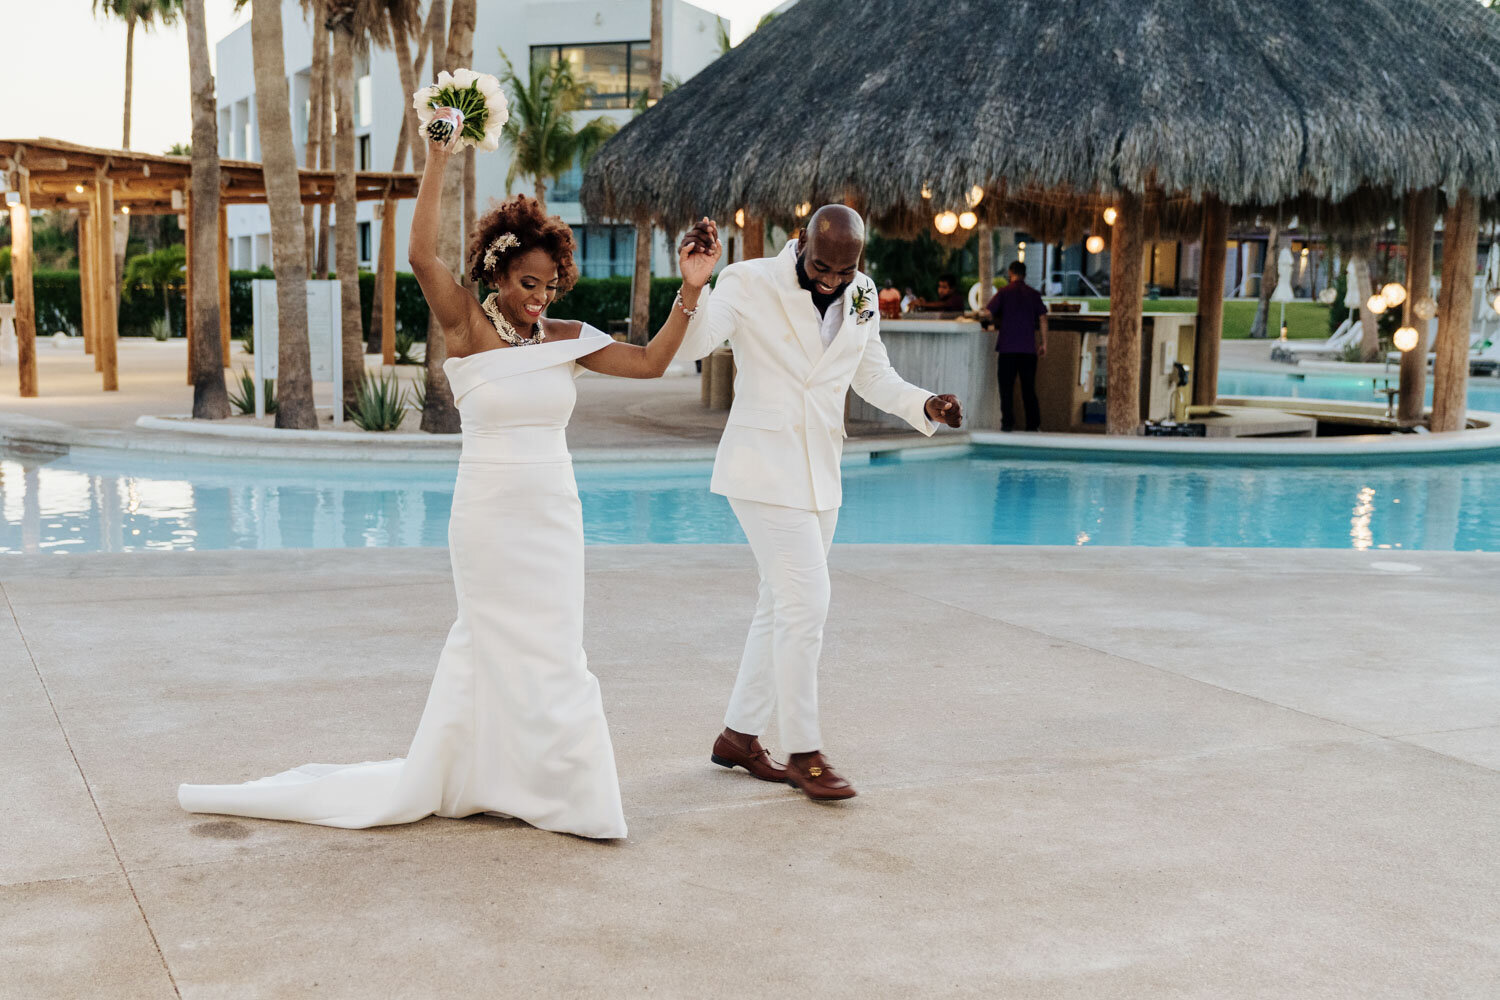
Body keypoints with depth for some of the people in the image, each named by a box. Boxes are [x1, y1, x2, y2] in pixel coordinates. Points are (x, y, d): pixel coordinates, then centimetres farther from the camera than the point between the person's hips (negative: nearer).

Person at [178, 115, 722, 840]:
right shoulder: (467, 328, -7)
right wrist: (438, 159, -23)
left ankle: (446, 780, 26)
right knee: (536, 657, 2)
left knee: (488, 651, 12)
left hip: (554, 516, 5)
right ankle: (569, 795, 16)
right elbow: (421, 254, -21)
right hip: (489, 516, -4)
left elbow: (650, 362, 4)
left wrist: (690, 292, -6)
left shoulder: (566, 339, 6)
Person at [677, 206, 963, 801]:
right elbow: (690, 345, -24)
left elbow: (874, 376, 16)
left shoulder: (861, 297, 5)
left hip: (819, 473, 7)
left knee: (784, 607, 13)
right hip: (763, 468, -7)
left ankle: (739, 736, 26)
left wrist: (925, 406, -1)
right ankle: (804, 753, 1)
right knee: (805, 602, -11)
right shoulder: (750, 282, -12)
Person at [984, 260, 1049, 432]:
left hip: (1007, 347, -2)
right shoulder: (1034, 294, 7)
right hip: (1028, 348, 2)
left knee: (1006, 387, 1)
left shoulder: (1003, 292, 0)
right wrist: (1043, 343, 9)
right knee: (1028, 387, 8)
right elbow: (1043, 319, 4)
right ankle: (1033, 423, 8)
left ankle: (1007, 422, -5)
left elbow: (987, 313, -6)